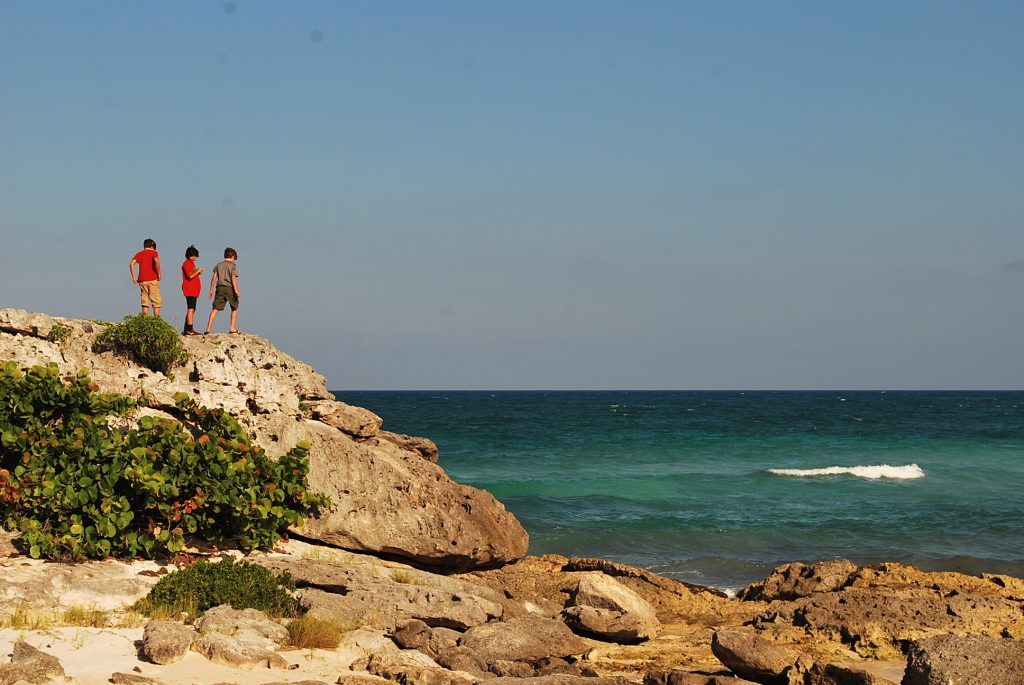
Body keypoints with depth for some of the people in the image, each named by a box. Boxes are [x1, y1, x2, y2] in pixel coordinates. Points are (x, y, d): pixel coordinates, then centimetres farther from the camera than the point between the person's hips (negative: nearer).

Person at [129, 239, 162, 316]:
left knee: (145, 302, 7)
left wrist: (133, 277, 1)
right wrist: (159, 273, -9)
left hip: (142, 281, 3)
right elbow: (156, 261, -17)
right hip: (153, 279, -3)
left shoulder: (139, 254, 13)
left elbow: (131, 263, -1)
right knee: (156, 302, 1)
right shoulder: (154, 252, 4)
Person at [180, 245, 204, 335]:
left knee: (192, 310, 13)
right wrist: (198, 271, -8)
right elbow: (190, 276, -21)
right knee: (191, 309, -14)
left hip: (193, 290, 11)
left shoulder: (191, 263, 22)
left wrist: (198, 272, 10)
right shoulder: (187, 263, -9)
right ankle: (189, 329, -18)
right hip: (190, 290, -11)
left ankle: (186, 330, 16)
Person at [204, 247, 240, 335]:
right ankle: (232, 328, 11)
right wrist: (236, 290, -14)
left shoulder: (219, 265, 13)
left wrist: (211, 290, 8)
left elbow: (214, 277, 7)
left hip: (220, 288, 3)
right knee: (234, 308, 15)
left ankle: (208, 329, -11)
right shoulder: (233, 265, 1)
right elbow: (233, 278, -10)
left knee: (215, 309, -1)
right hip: (230, 288, -3)